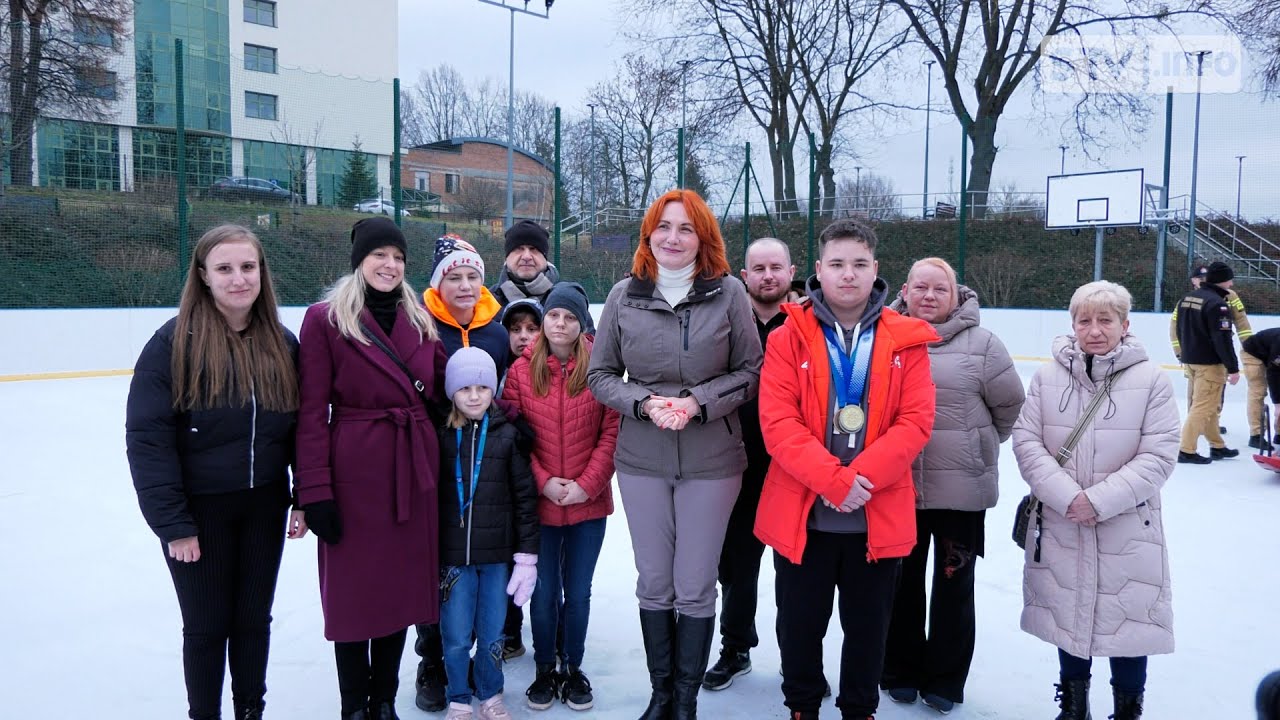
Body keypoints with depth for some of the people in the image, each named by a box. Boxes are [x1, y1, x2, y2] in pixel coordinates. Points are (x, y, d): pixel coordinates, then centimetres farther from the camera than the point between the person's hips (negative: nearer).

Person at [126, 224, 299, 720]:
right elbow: (147, 438, -14)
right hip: (201, 510, -3)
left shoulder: (283, 344, -1)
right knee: (206, 625, 10)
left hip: (264, 506, 3)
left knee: (254, 619, 15)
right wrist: (172, 522, -15)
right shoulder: (174, 342, -13)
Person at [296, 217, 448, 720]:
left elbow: (438, 393, 15)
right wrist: (315, 490, -14)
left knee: (402, 586, 12)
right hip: (354, 471, -5)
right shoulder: (325, 319, -5)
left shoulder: (419, 319, 11)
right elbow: (312, 412, -9)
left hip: (414, 470, 5)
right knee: (354, 590, 6)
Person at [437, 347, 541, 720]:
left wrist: (527, 556, -1)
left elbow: (525, 497, 1)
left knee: (492, 635, 10)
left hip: (497, 555, 0)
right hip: (452, 555, 0)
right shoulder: (440, 436, -1)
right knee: (456, 638, 5)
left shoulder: (508, 435, -1)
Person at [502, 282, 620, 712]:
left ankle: (574, 668, 30)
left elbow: (612, 433, -6)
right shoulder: (522, 370, -2)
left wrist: (587, 484, -13)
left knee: (578, 592, 13)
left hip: (589, 503, 0)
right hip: (539, 504, 0)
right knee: (544, 591, 11)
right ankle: (545, 670, 29)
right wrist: (543, 482, -11)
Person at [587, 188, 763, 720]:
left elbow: (751, 372, -1)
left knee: (695, 589, 8)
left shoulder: (728, 293, -6)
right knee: (654, 584, 14)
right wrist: (644, 402, -14)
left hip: (711, 462, -2)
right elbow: (601, 375, 4)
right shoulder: (624, 296, -1)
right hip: (641, 460, 2)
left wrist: (698, 403, -16)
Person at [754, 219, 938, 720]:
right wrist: (833, 480, -22)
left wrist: (861, 476, -20)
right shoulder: (789, 337, -4)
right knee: (800, 625, 15)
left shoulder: (905, 340, 0)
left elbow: (916, 421, -8)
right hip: (801, 512, 0)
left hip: (879, 516, 1)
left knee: (868, 628, 16)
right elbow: (777, 422, -12)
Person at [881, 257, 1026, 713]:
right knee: (902, 583, 15)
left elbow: (1010, 403, 2)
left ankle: (945, 679, 27)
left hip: (963, 487, -1)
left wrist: (982, 442, 11)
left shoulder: (980, 344, -6)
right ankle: (901, 671, 32)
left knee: (953, 586, 11)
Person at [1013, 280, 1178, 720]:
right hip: (1060, 527, 2)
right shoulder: (1048, 376, -2)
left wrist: (1101, 500, -18)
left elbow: (1158, 455, -10)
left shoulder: (1151, 379, -7)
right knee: (1068, 615, 17)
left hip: (1128, 532, -2)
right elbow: (1026, 441, -6)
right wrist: (1066, 496, -17)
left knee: (1128, 619, 7)